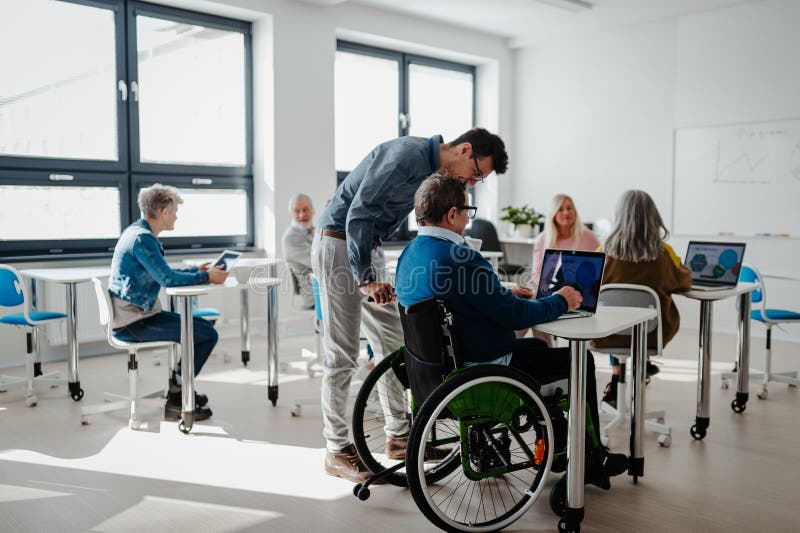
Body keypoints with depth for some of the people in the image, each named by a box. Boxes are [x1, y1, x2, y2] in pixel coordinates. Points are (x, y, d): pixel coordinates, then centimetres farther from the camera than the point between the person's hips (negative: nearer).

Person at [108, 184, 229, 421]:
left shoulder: (137, 232, 13)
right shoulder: (142, 238, -19)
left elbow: (162, 274, 22)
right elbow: (168, 279, -24)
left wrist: (197, 270, 17)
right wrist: (207, 277, -13)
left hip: (138, 314, 11)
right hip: (133, 323, -11)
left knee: (204, 326, 16)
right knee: (208, 334, -15)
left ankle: (179, 388, 22)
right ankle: (175, 399, -2)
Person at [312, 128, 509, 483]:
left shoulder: (434, 171, 10)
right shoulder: (407, 156, -20)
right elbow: (359, 212, -26)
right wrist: (365, 278, -28)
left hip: (368, 249, 10)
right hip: (339, 245, -10)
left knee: (392, 345, 10)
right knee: (342, 354, -5)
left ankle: (399, 436, 21)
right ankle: (337, 450, 6)